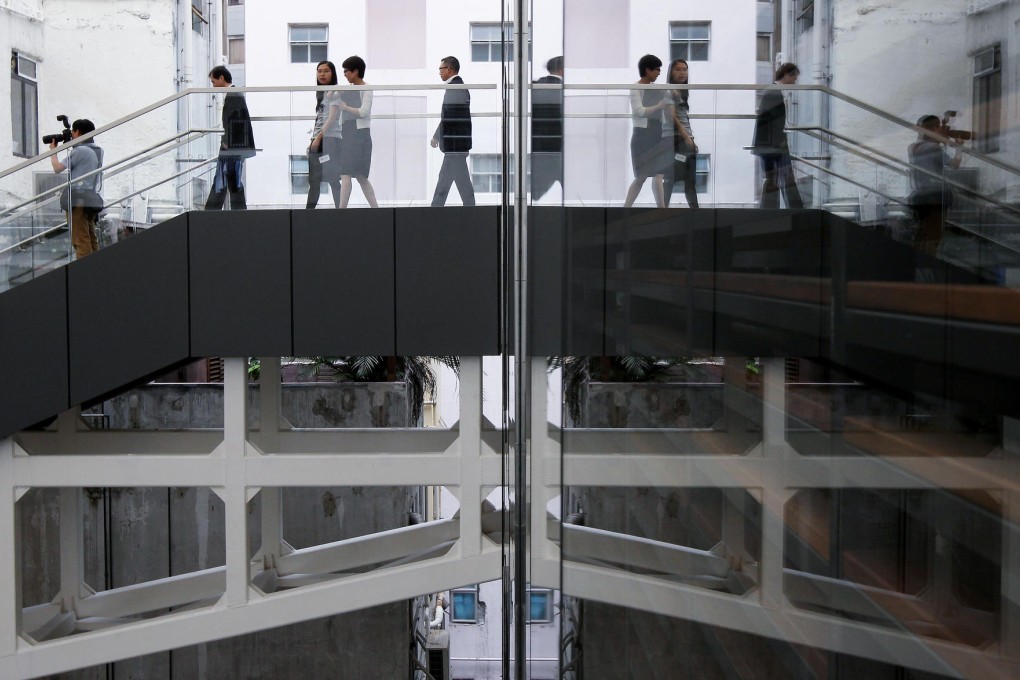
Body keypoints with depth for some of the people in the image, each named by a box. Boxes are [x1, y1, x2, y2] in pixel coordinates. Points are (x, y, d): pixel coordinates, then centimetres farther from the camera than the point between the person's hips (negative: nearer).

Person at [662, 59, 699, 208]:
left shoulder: (683, 92, 22)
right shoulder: (668, 91, -4)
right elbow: (671, 116, -14)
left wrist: (692, 139, 14)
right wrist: (686, 136, -18)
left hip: (686, 138, 8)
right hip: (674, 138, -8)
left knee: (691, 179, 4)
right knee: (671, 177, -9)